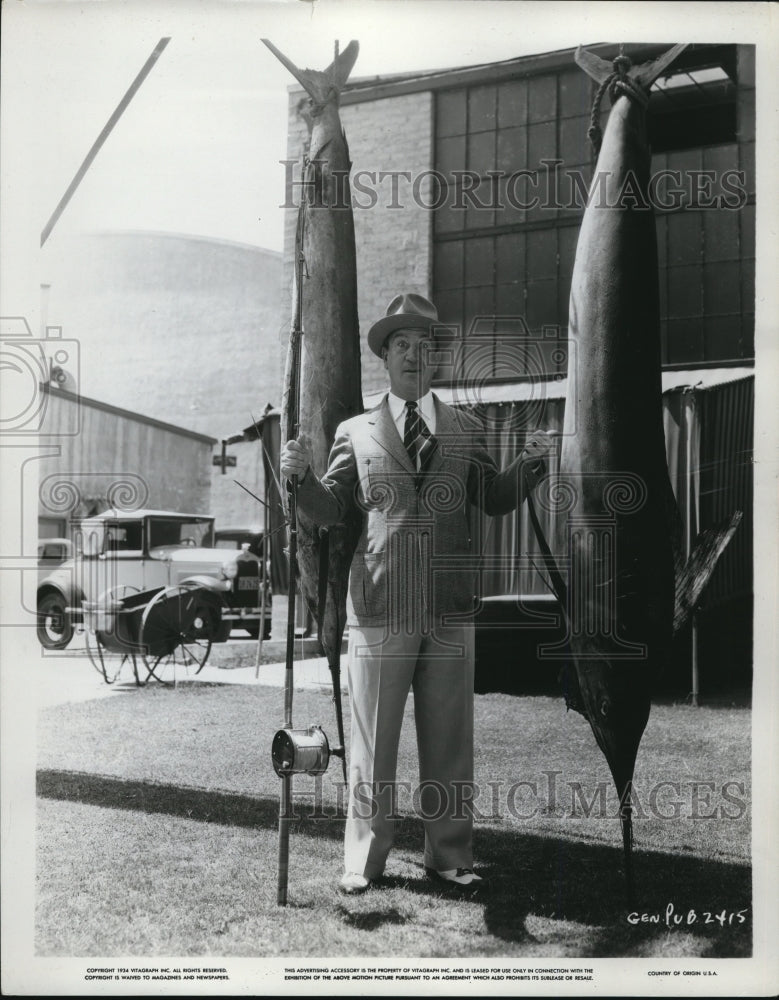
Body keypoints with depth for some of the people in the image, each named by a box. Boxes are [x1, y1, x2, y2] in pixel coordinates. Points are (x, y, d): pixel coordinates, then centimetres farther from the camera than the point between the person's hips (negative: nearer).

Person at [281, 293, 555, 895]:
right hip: (380, 609, -1)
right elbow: (329, 510, 9)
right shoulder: (356, 433, 9)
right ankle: (365, 860, 19)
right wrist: (301, 475, -10)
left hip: (452, 610, 1)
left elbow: (496, 501, 15)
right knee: (372, 741, 6)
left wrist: (530, 464, -2)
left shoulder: (466, 431, 12)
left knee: (450, 741, 9)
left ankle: (450, 857, 22)